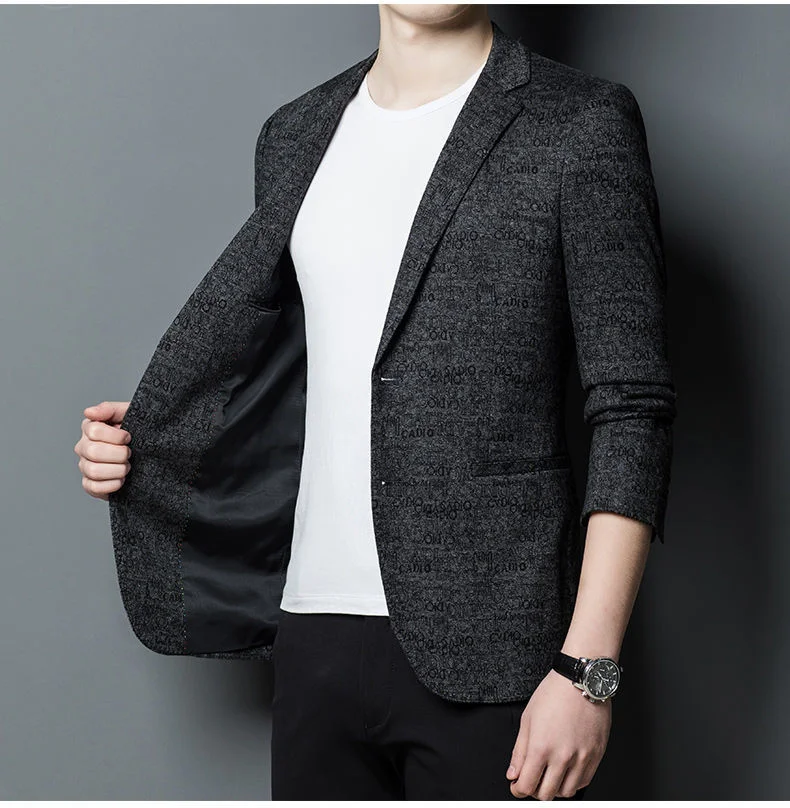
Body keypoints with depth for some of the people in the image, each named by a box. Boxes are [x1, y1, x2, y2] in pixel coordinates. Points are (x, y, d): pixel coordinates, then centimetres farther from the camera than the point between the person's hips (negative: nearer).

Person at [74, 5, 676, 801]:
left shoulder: (584, 123, -4)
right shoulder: (296, 135, 13)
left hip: (484, 651, -4)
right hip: (316, 635, 5)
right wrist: (143, 441, 8)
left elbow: (634, 407, -8)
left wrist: (588, 667, -14)